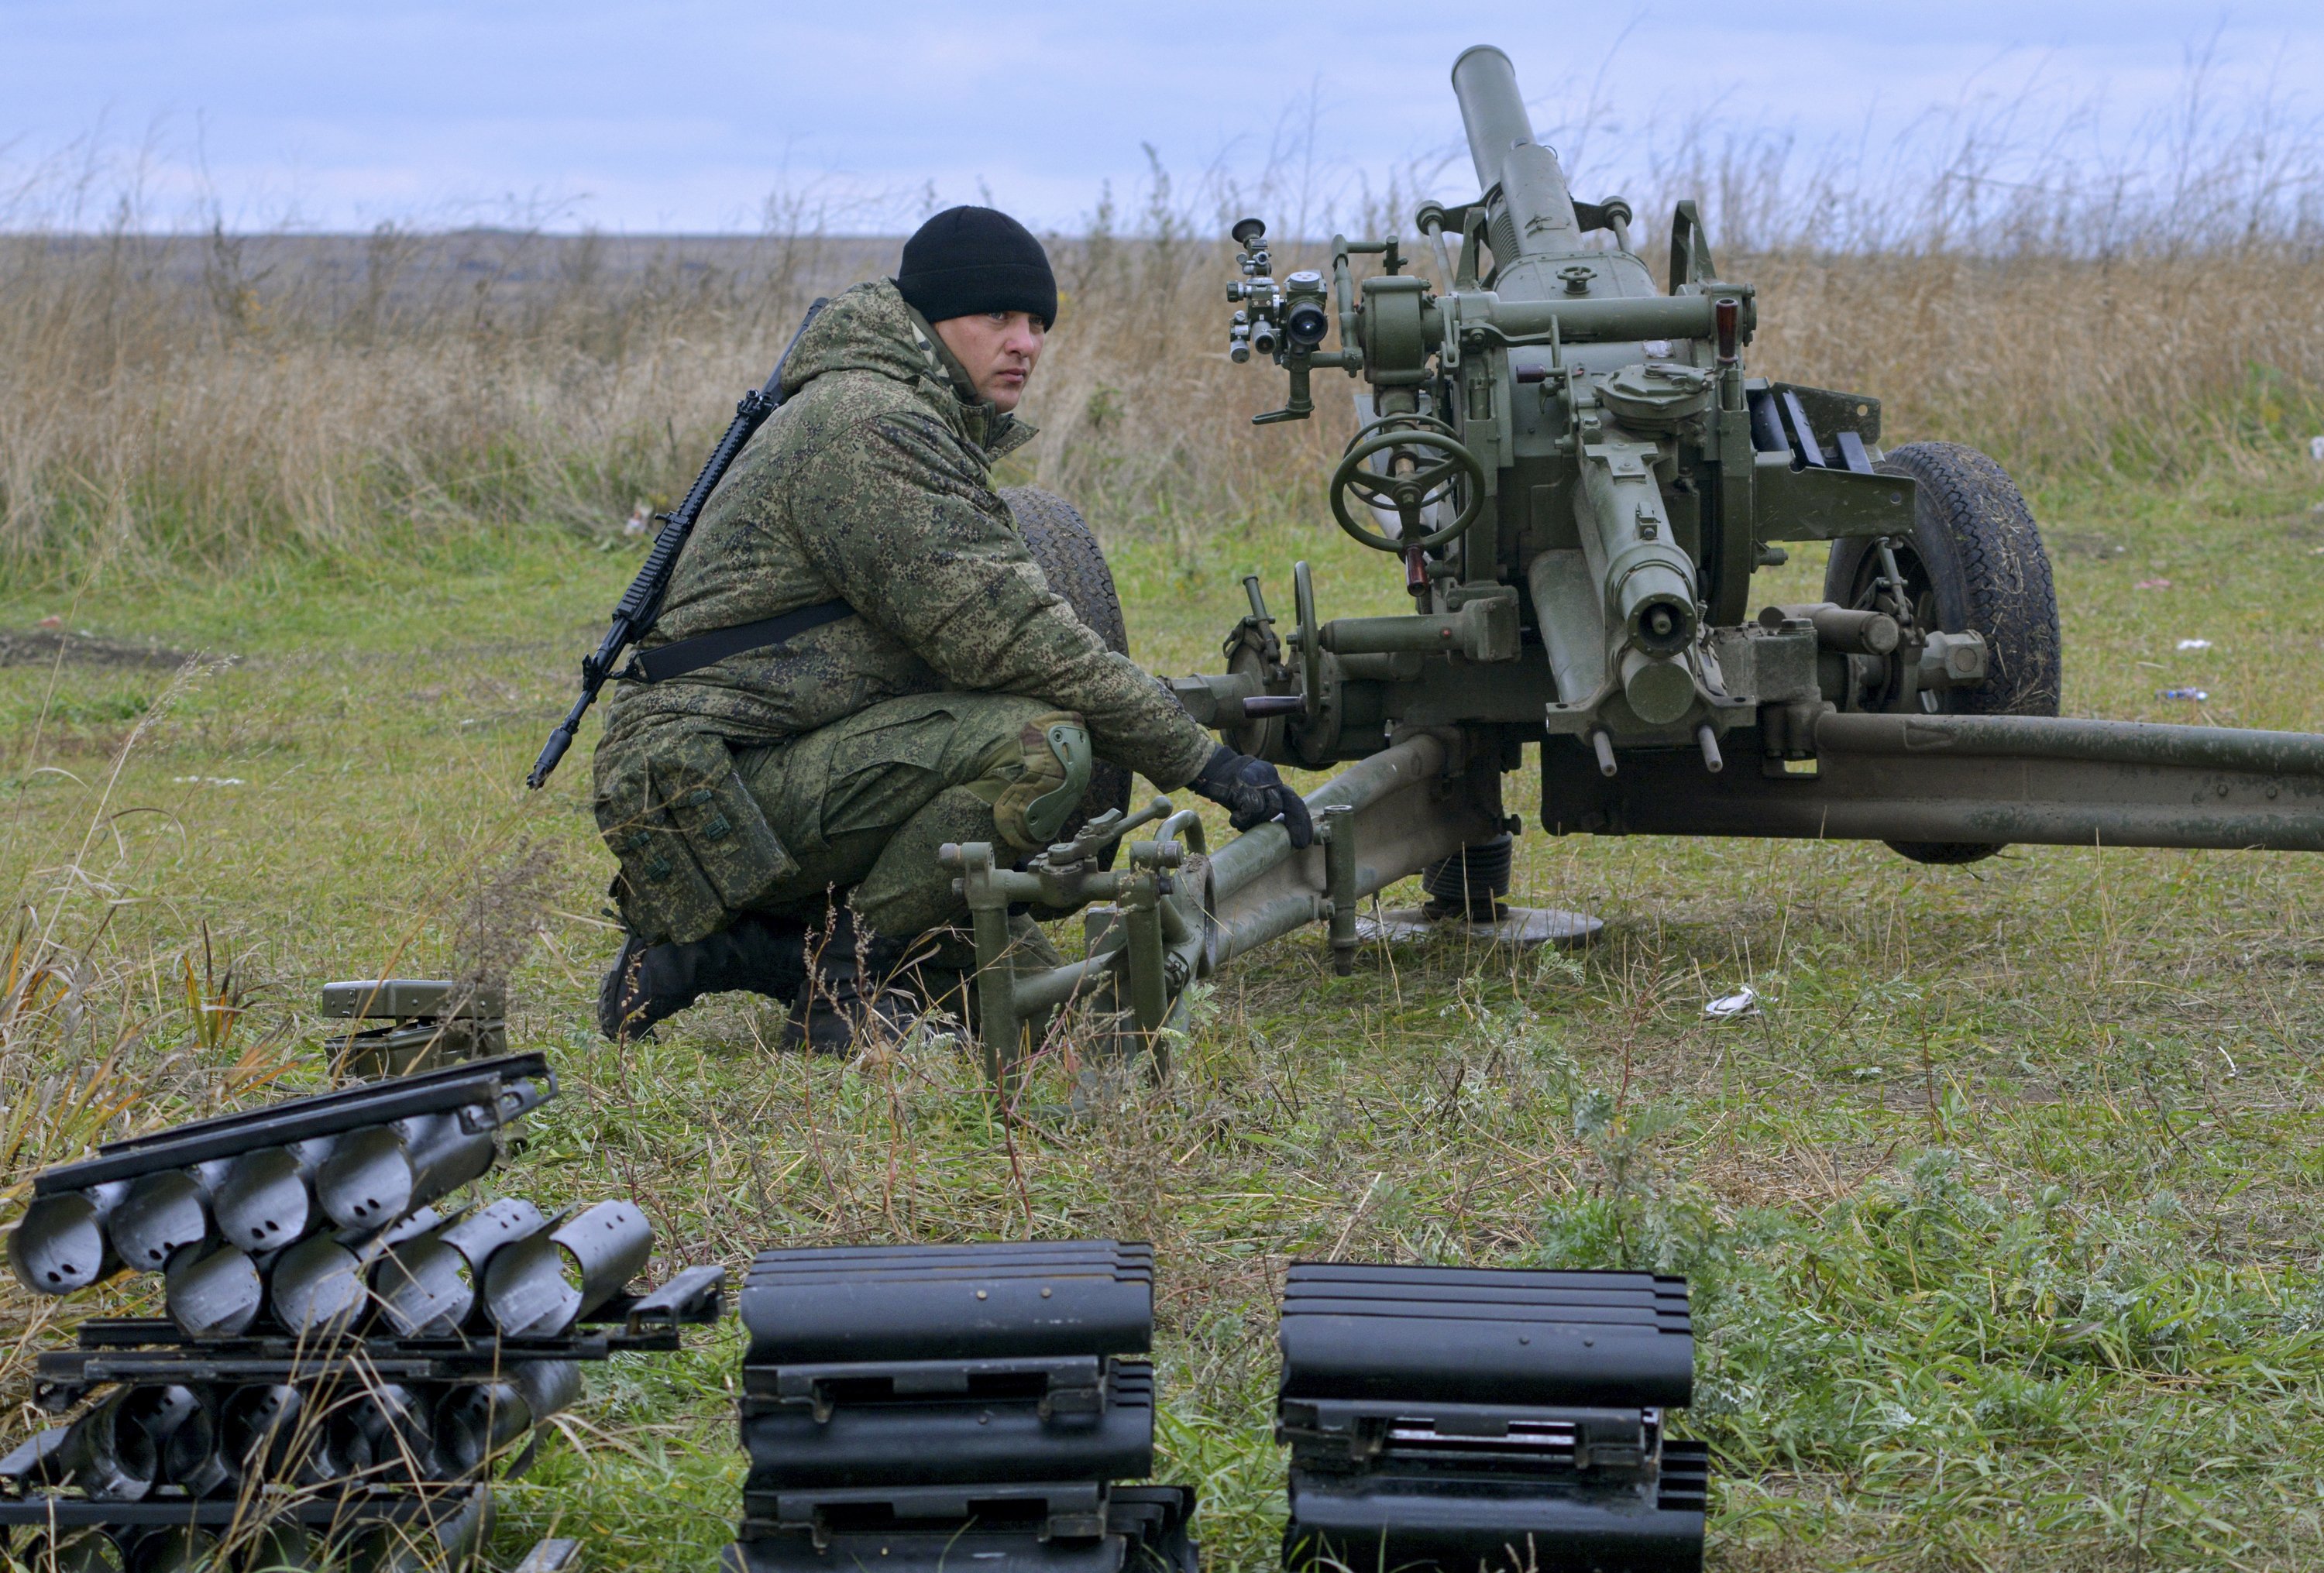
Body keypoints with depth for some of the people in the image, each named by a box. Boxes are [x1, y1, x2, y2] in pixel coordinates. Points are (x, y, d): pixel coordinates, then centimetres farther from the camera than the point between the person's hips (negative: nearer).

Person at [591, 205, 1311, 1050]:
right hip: (709, 789, -11)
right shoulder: (862, 419, -14)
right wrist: (1203, 759, -20)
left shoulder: (929, 428, 21)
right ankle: (844, 977, -13)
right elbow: (1003, 633, -22)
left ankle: (727, 947, 12)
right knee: (1039, 743, -25)